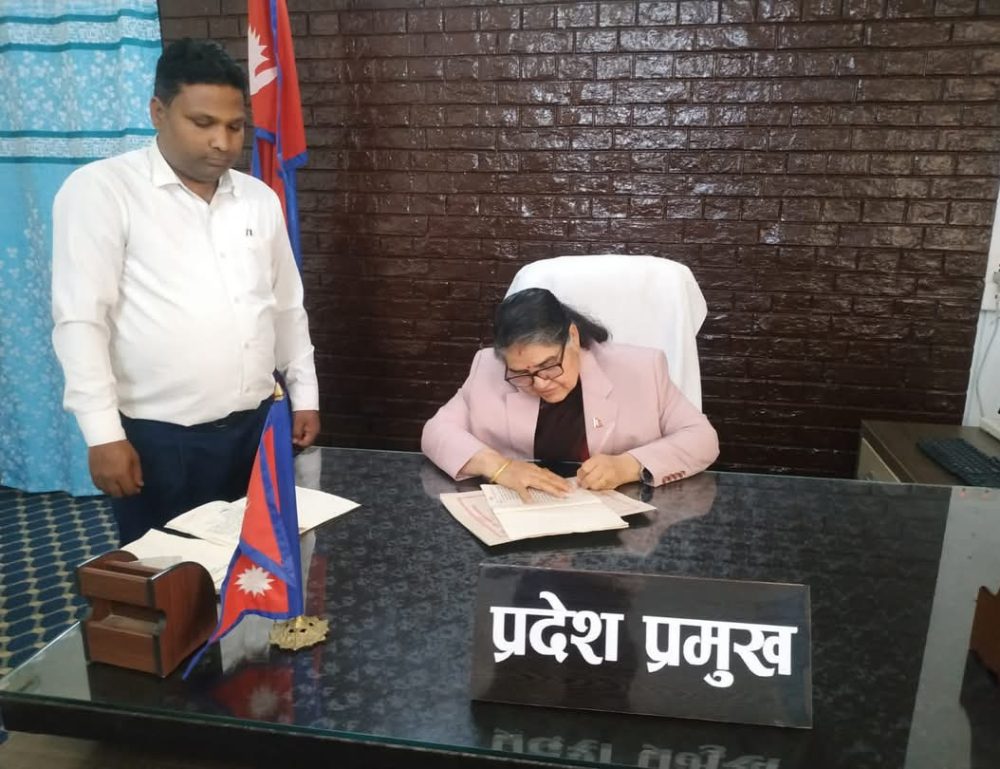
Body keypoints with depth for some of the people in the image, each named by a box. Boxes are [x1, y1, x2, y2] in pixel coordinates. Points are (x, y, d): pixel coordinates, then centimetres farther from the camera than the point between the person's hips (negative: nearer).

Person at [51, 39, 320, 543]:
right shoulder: (100, 190, -7)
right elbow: (80, 320, -12)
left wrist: (304, 396, 12)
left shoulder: (260, 199, 8)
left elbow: (288, 308, 14)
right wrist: (104, 433, -15)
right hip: (158, 439, -4)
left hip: (256, 428, 5)